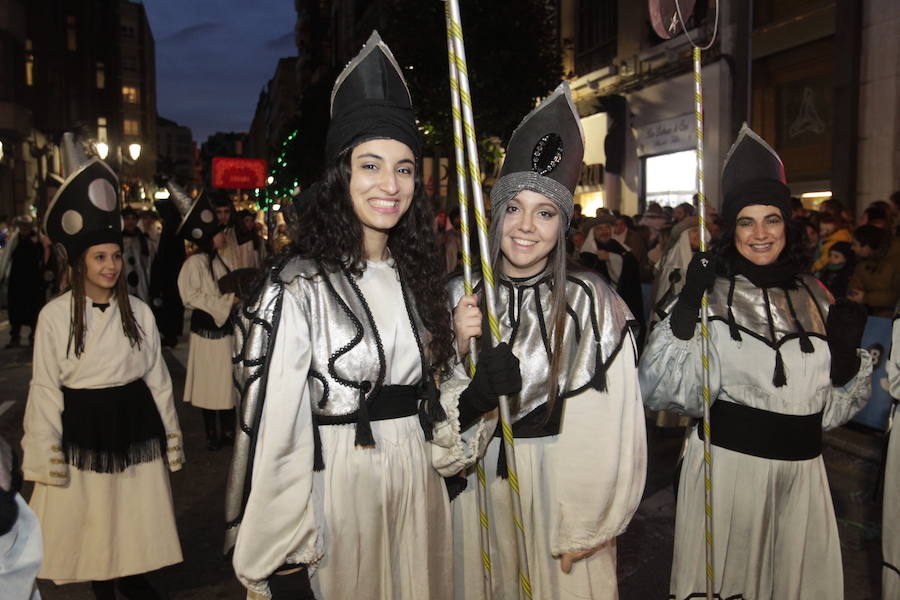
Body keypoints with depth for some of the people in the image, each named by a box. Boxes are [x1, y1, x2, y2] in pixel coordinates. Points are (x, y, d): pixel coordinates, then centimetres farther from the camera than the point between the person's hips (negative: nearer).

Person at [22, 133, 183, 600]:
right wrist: (47, 454, -6)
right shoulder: (55, 315, -8)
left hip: (134, 421, 2)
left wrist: (170, 434, 7)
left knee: (135, 508, 13)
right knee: (91, 514, 11)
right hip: (84, 426, -2)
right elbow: (45, 387, -5)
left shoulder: (137, 311, -1)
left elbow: (157, 376, 5)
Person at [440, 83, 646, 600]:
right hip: (481, 480, 3)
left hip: (562, 484, -3)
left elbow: (608, 430, -9)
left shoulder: (593, 303, -12)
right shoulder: (460, 297, -3)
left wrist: (585, 529, -8)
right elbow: (446, 424, -1)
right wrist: (461, 353, -19)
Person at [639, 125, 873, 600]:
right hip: (725, 459, -4)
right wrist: (686, 307, -25)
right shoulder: (711, 292, -7)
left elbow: (835, 405, 12)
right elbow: (658, 390, -16)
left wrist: (848, 354, -6)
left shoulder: (813, 296, 7)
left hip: (800, 467, 4)